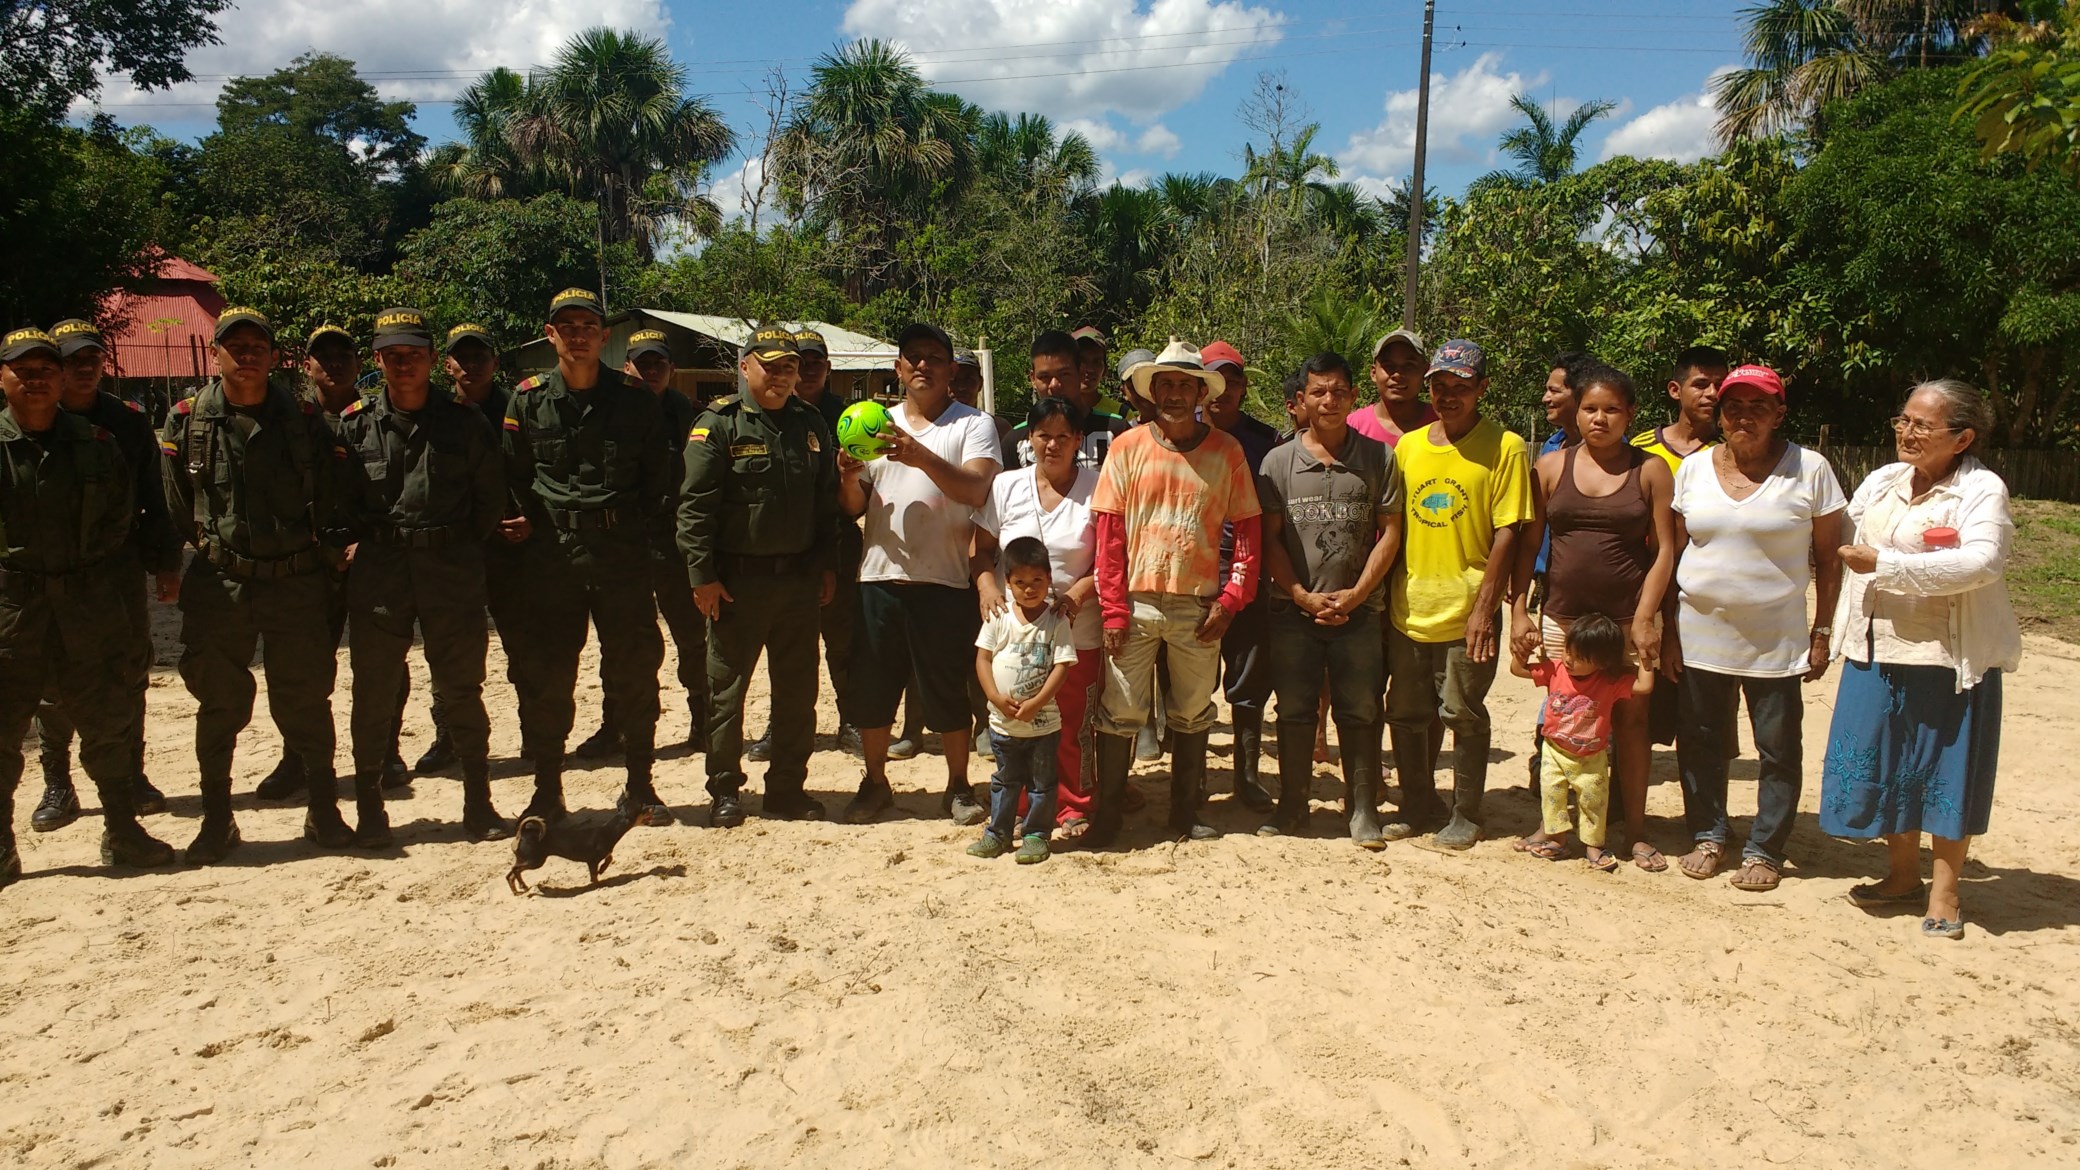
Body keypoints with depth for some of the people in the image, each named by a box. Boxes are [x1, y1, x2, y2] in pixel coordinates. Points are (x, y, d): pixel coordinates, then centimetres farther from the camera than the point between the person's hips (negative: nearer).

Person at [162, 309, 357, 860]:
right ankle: (216, 820, 22)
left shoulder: (304, 419, 1)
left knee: (305, 701, 6)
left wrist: (338, 550, -3)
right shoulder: (187, 421, 1)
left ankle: (322, 811, 20)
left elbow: (334, 500, 4)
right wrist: (181, 562, 2)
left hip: (298, 581, 0)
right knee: (219, 706, 9)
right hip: (219, 583, 1)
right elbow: (174, 509, 5)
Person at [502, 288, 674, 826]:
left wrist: (641, 534, 1)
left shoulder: (635, 399, 1)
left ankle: (639, 787, 16)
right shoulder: (528, 399, 4)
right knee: (548, 674, 5)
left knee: (635, 669, 4)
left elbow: (657, 478, 6)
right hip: (553, 554, 1)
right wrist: (538, 531, 4)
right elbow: (514, 479, 10)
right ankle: (547, 791, 17)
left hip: (622, 551, -1)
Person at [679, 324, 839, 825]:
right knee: (727, 688, 4)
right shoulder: (719, 424, -7)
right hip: (738, 580, -5)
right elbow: (695, 506, -10)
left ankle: (788, 788, 21)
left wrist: (827, 565, 11)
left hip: (799, 578, 5)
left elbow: (827, 502, 15)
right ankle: (724, 791, 16)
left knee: (798, 690, 10)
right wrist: (702, 575, -14)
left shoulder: (811, 424, 10)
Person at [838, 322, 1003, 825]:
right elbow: (853, 506, 13)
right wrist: (849, 476, -9)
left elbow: (976, 490, -15)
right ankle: (875, 782, 25)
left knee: (946, 691, 2)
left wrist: (922, 457, -28)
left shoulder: (973, 424, 2)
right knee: (871, 689, 9)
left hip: (943, 581, -4)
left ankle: (958, 787, 19)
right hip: (879, 577, 4)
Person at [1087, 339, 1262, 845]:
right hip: (1135, 603, -1)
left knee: (1192, 714, 13)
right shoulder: (1127, 448, -2)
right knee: (1120, 712, 4)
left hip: (1199, 607, 1)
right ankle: (1108, 812, 15)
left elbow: (1248, 529, 2)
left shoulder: (1227, 452, 0)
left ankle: (1186, 812, 27)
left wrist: (1231, 600, -6)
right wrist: (1113, 608, -7)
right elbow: (1108, 533, -3)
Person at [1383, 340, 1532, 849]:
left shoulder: (1504, 448, -6)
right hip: (1408, 610, 5)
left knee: (1464, 715, 4)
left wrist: (1486, 605, -15)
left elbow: (1506, 534, -9)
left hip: (1466, 611, -5)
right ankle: (1418, 806, 28)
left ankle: (1465, 816, 20)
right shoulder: (1407, 445, 8)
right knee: (1406, 713, 12)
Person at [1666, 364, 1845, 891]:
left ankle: (1764, 851, 19)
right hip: (1699, 635, 2)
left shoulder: (1809, 470, -3)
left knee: (1779, 749, 4)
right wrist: (1667, 632, 2)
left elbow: (1828, 559, 0)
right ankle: (1708, 836, 27)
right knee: (1700, 742, 10)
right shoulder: (1693, 470, 3)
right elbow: (1673, 554, 6)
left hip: (1776, 640, -2)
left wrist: (1823, 634, -3)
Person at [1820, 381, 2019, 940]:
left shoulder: (1982, 489, -11)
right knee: (1886, 765, 12)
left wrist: (1885, 564, -25)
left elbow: (1982, 563, -27)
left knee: (1947, 769, 6)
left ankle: (1944, 889, 21)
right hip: (1878, 653, 6)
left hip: (1951, 658, -5)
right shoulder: (1881, 481, 8)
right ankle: (1903, 874, 30)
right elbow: (1838, 537, 22)